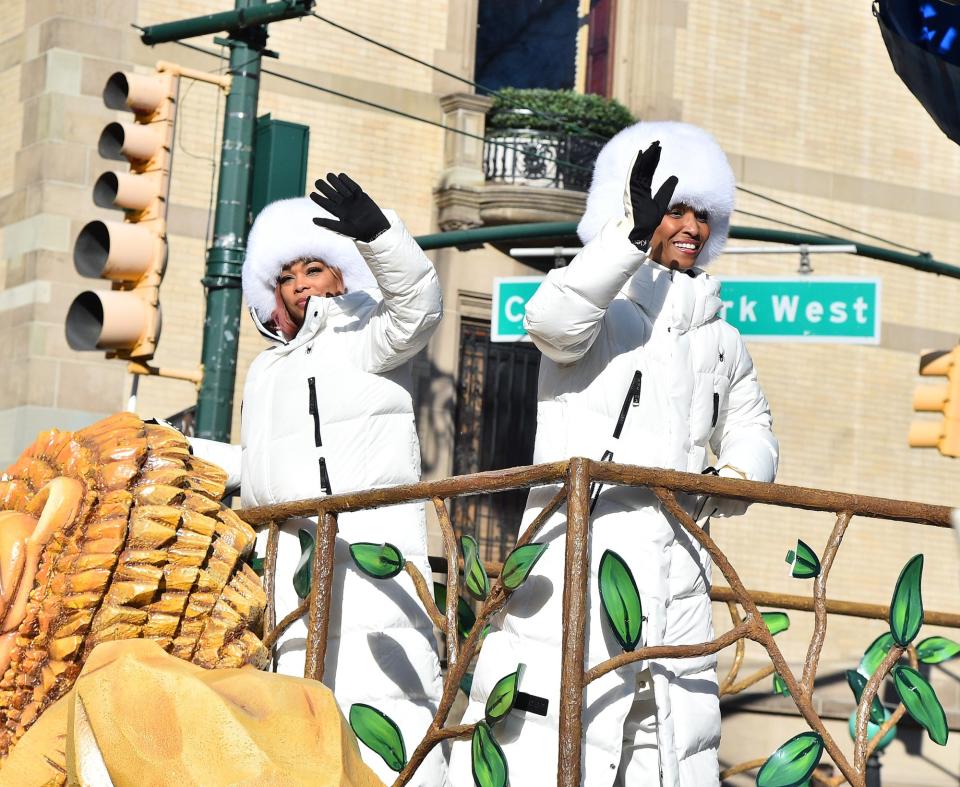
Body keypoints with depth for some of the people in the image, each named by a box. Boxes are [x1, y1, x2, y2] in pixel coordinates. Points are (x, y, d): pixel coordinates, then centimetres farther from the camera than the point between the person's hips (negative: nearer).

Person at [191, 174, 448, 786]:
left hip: (369, 548, -7)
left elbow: (417, 304, -15)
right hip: (286, 563, 7)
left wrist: (375, 231, -30)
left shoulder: (363, 341, 6)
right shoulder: (268, 369, 28)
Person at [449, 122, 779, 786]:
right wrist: (636, 234, -29)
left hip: (675, 569, 6)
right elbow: (554, 320, -20)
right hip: (576, 550, -6)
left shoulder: (720, 339, 21)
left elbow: (750, 426, 34)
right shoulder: (604, 307, 4)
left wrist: (736, 480, 11)